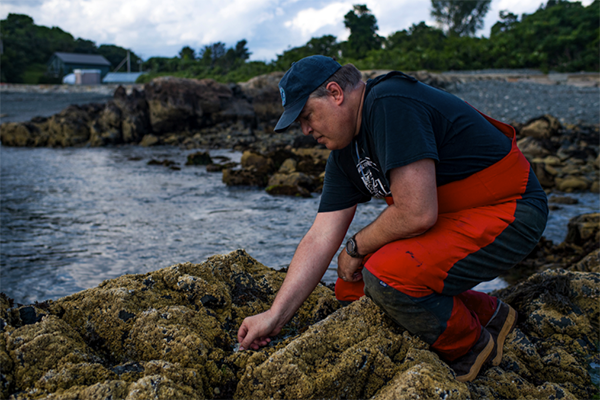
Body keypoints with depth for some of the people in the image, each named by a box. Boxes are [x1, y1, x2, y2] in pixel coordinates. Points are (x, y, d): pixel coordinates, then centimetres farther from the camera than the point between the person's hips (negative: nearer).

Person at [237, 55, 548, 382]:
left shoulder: (391, 105, -24)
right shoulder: (344, 152, 4)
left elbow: (417, 214, -30)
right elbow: (320, 238, 3)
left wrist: (357, 247, -10)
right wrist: (274, 317, 1)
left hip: (508, 214, -9)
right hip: (447, 217, 10)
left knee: (386, 276, -29)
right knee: (353, 287, 5)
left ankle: (469, 346, 2)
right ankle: (486, 314, 15)